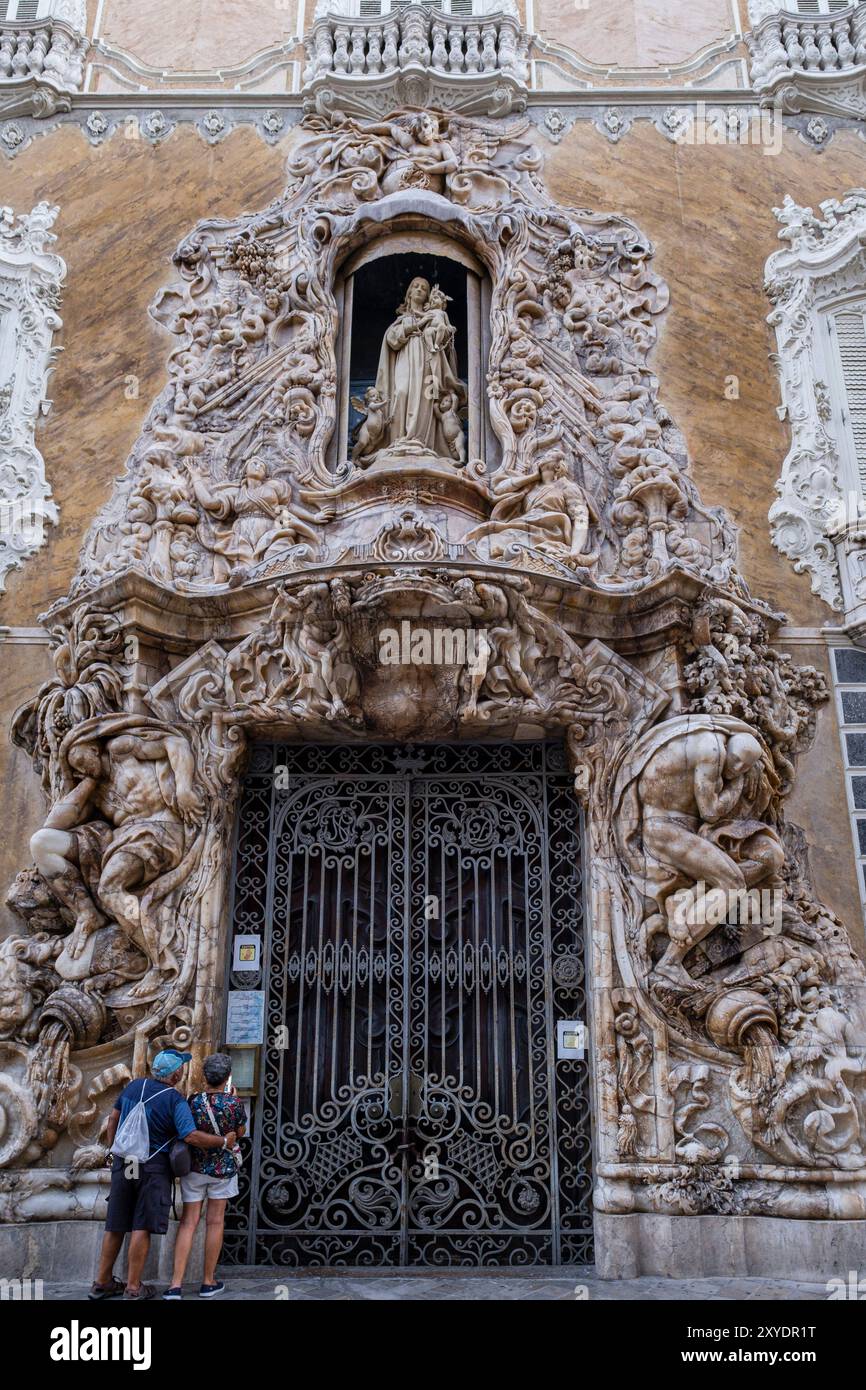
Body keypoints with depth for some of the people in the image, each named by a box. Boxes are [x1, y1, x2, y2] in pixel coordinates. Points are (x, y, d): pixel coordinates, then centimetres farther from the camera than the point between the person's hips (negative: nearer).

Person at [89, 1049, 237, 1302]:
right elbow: (191, 1136, -24)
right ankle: (133, 1288, 7)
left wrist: (112, 1149, 23)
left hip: (123, 1162, 6)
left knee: (116, 1225, 14)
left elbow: (113, 1118, 11)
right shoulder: (175, 1100, -16)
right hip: (153, 1167, -6)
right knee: (142, 1227, 2)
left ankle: (102, 1282, 24)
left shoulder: (135, 1085, 2)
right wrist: (224, 1142, -12)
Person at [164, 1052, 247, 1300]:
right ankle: (209, 1283, 17)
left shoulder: (193, 1100, -9)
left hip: (193, 1167, 2)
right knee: (215, 1222, 9)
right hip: (223, 1167, -1)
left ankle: (176, 1285, 0)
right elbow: (240, 1133, 4)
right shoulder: (234, 1103, -13)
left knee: (188, 1222, 5)